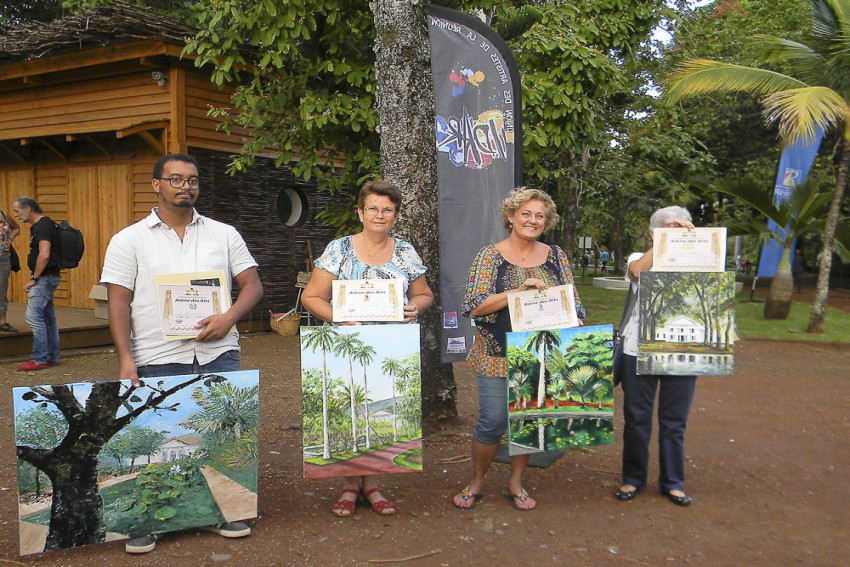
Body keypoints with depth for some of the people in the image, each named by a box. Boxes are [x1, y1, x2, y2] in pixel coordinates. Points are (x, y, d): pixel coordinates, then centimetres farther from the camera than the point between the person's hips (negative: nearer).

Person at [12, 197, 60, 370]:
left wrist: (34, 278, -17)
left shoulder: (43, 226, -15)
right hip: (47, 278, 11)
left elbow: (44, 255, -25)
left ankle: (39, 359, -5)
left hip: (45, 278, -11)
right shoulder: (39, 225, 17)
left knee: (34, 317, -10)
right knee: (48, 318, 13)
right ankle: (52, 357, 19)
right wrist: (35, 278, 15)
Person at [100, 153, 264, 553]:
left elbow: (252, 284, 9)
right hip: (158, 360, -2)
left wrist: (229, 317, -10)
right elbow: (118, 303, 0)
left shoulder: (224, 234, 10)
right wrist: (125, 359, -11)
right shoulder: (129, 240, 5)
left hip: (218, 355, 2)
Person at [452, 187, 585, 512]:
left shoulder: (555, 256, 8)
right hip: (498, 354, -3)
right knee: (492, 421, -1)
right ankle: (476, 483, 22)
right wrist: (519, 291, -22)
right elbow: (474, 306, -13)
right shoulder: (490, 256, -4)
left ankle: (516, 484, 30)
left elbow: (572, 302, 11)